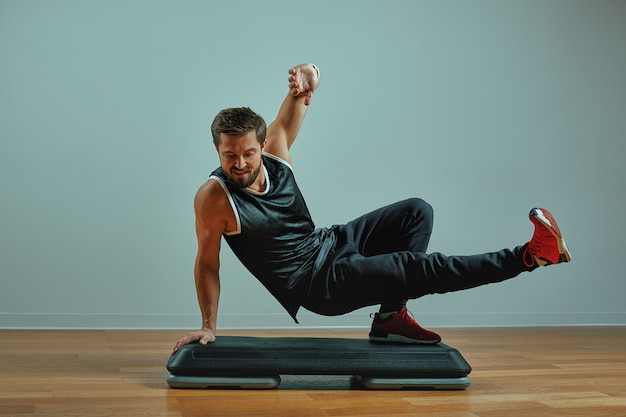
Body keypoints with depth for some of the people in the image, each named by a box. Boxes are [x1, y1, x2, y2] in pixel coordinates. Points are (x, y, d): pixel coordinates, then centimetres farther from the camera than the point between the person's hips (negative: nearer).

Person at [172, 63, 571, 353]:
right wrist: (208, 326, -5)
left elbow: (289, 117, 7)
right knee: (422, 269, -19)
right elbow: (207, 263, -10)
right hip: (318, 284, -7)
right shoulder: (214, 198, -22)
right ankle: (528, 256, -8)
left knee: (417, 212, 2)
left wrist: (307, 79, -16)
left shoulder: (275, 151, -7)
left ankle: (390, 317, 1)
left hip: (329, 242, 8)